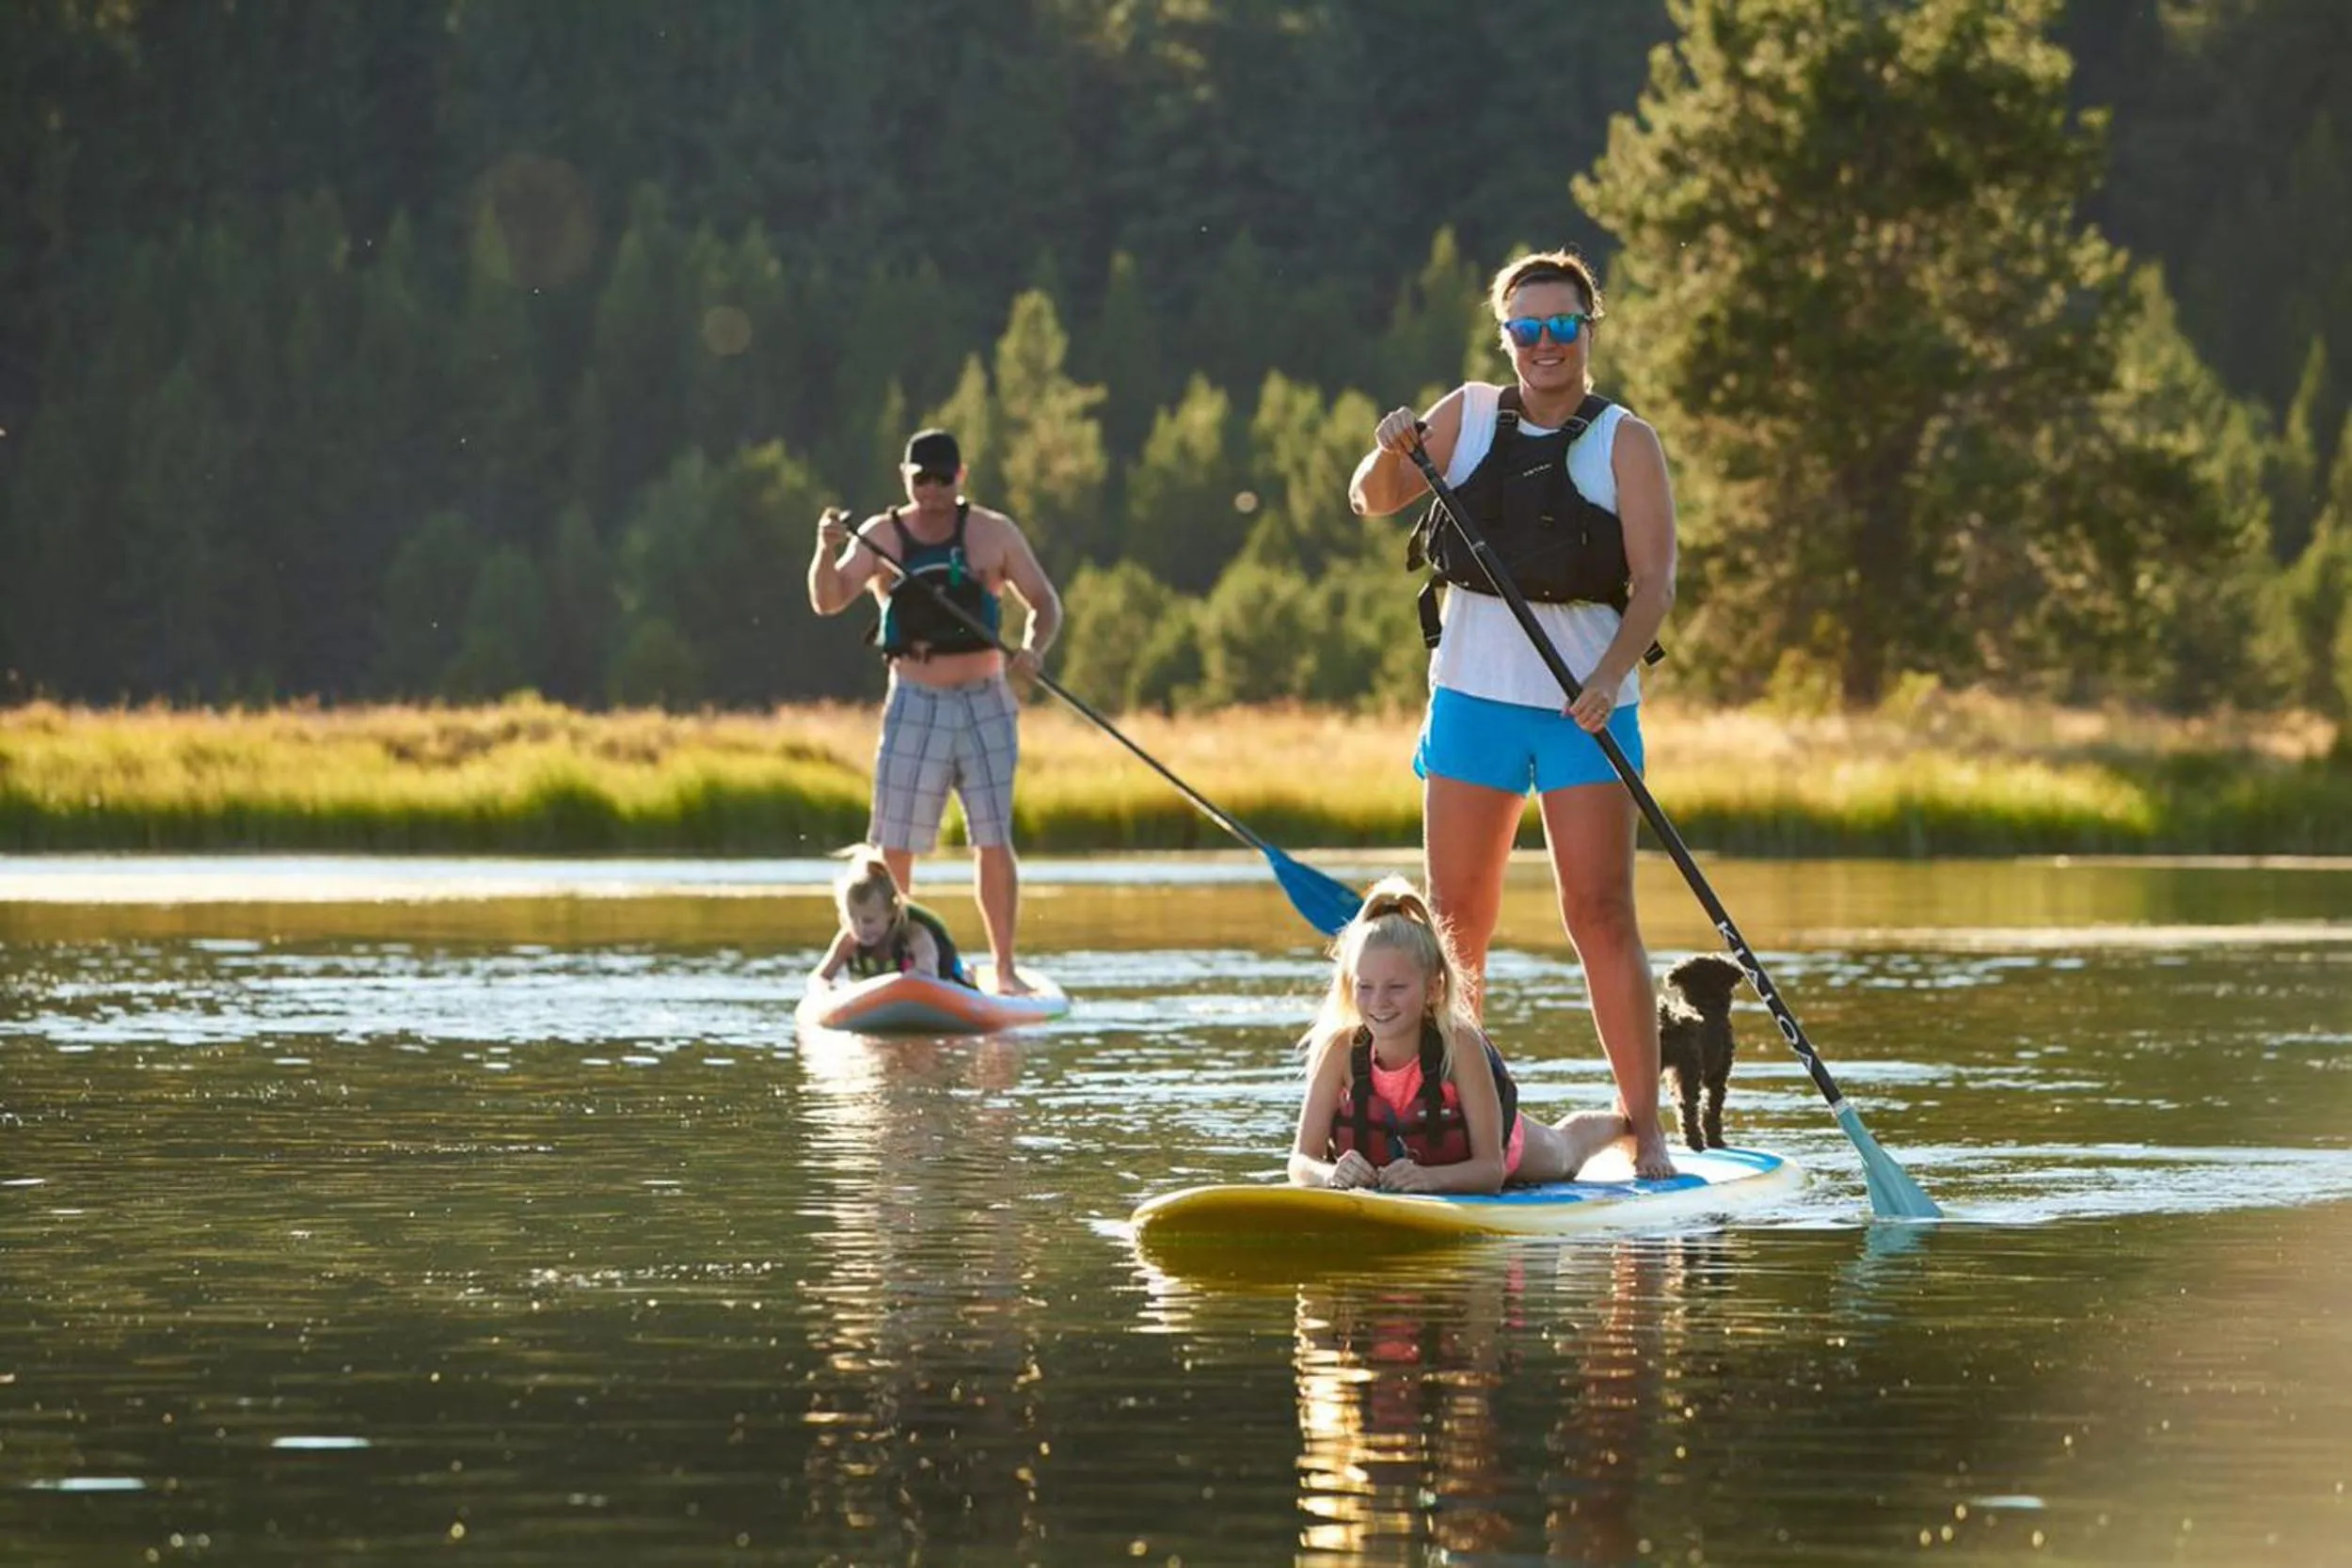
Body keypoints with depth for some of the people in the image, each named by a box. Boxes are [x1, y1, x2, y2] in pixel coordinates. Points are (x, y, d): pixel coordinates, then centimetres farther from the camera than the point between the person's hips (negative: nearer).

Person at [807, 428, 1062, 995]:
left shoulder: (994, 533, 2)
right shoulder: (882, 536, 0)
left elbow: (1045, 603, 4)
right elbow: (828, 602, -11)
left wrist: (1032, 650, -17)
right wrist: (827, 554, -32)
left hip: (985, 704, 0)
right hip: (915, 707, 0)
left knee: (994, 842, 0)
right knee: (895, 847, -3)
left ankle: (1002, 967, 8)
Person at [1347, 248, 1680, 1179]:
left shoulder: (1623, 442, 0)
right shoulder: (1469, 415, 9)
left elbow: (1655, 581, -7)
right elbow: (1370, 503, 9)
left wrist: (1609, 678, -22)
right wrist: (1393, 454, -13)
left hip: (1586, 706, -3)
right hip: (1473, 691, 3)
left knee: (1599, 913, -7)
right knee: (1456, 918, 4)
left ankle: (1645, 1127, -5)